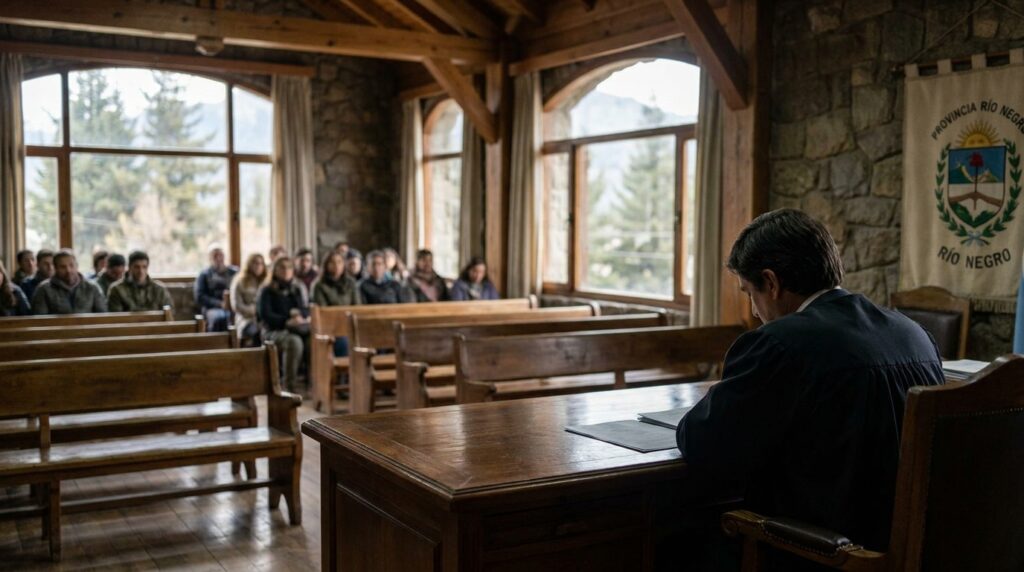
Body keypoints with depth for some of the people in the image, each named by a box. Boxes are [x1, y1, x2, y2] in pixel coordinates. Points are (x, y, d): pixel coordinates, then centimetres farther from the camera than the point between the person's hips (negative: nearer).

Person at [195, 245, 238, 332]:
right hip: (212, 308, -1)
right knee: (219, 318, -39)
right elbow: (200, 297, 5)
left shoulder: (235, 272, 21)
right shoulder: (204, 275, 17)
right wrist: (219, 304, -10)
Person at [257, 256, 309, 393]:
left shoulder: (298, 289, 20)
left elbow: (306, 310, 14)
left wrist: (299, 315, -12)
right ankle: (289, 386, -34)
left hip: (297, 328, 4)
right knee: (294, 341, -39)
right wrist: (287, 321, -19)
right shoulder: (267, 291, 6)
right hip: (273, 331, -4)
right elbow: (265, 315, -5)